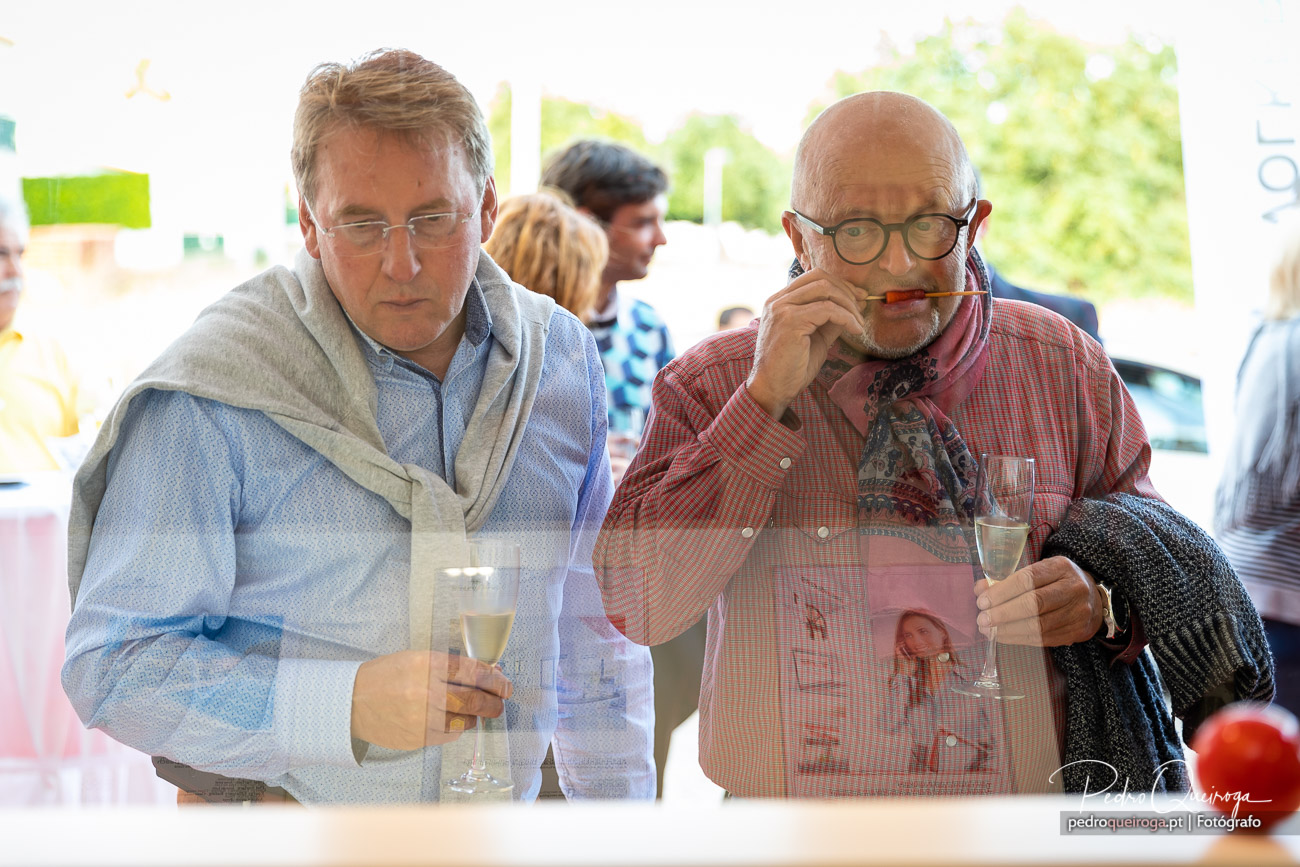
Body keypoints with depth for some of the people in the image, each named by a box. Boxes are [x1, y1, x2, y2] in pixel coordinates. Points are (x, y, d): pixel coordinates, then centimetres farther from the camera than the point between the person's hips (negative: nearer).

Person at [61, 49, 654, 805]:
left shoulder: (561, 359, -4)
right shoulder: (211, 401, -19)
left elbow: (596, 624, 6)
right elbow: (112, 664, -20)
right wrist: (347, 707, -30)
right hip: (278, 840, -4)